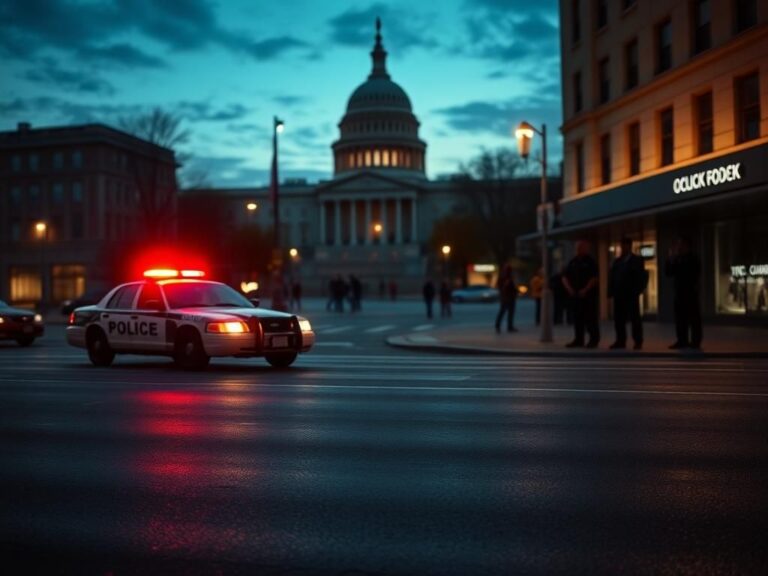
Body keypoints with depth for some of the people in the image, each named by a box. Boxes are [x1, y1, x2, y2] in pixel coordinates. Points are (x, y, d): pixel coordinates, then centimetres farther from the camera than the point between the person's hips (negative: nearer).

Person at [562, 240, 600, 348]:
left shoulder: (590, 261, -3)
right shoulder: (573, 262, 13)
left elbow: (595, 278, -11)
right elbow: (565, 277, 12)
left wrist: (585, 290, -17)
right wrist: (569, 288, -3)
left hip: (588, 295, -5)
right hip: (575, 294, 5)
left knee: (590, 318, -4)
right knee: (577, 318, 6)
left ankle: (594, 340, 4)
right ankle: (578, 340, 11)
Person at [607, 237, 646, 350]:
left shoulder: (637, 260, 2)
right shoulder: (617, 261, 15)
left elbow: (642, 277, -4)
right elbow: (612, 277, 11)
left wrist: (638, 290, -13)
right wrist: (611, 291, 2)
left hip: (631, 294, -4)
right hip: (619, 294, 4)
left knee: (635, 318, -1)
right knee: (619, 319, 2)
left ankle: (638, 342, 4)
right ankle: (621, 341, 7)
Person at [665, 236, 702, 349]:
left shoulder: (693, 259, 0)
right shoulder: (677, 259, 15)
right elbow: (668, 272, 11)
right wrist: (671, 259, -1)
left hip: (691, 293, -6)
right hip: (679, 293, 6)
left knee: (693, 318, -4)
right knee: (680, 318, 4)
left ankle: (695, 341, -4)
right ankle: (682, 341, 7)